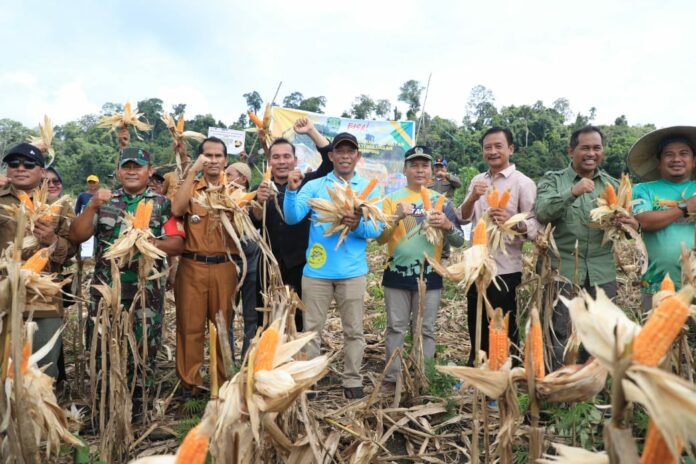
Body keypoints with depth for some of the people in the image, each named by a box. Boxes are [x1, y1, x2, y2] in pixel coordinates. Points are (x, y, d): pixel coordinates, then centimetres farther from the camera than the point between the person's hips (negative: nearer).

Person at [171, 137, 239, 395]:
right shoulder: (190, 187, 6)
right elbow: (177, 209, -16)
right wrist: (192, 172, -15)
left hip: (224, 267, 1)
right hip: (192, 266, -1)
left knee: (223, 326, 9)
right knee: (190, 326, 4)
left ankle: (224, 382, 22)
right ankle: (190, 382, 17)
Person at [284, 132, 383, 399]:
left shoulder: (368, 189, 6)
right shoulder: (314, 186, 4)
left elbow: (378, 228, -2)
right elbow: (292, 218, -8)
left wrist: (359, 226, -23)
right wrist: (292, 190, -23)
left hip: (353, 271, 1)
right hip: (316, 270, -1)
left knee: (354, 330, 10)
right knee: (311, 328, 9)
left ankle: (352, 382, 23)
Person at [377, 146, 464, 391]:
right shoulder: (392, 198, 2)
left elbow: (459, 241, 3)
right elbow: (380, 238, -4)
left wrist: (447, 225, -18)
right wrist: (397, 218, -21)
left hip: (429, 276, 1)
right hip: (397, 275, 0)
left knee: (425, 330, 7)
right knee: (396, 328, 6)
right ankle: (391, 378, 16)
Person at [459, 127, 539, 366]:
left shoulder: (523, 183, -9)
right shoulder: (478, 180, 9)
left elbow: (535, 227, -15)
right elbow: (463, 218, 4)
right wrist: (472, 198, -15)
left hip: (505, 269, -6)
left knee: (504, 332, 6)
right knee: (477, 328, 18)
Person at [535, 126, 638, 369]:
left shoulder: (613, 185, 10)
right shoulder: (553, 180, 0)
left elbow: (627, 220, 11)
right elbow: (541, 213, -16)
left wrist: (633, 225, -14)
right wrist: (572, 192, -30)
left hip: (602, 273, 4)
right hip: (563, 269, -3)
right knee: (561, 335, 4)